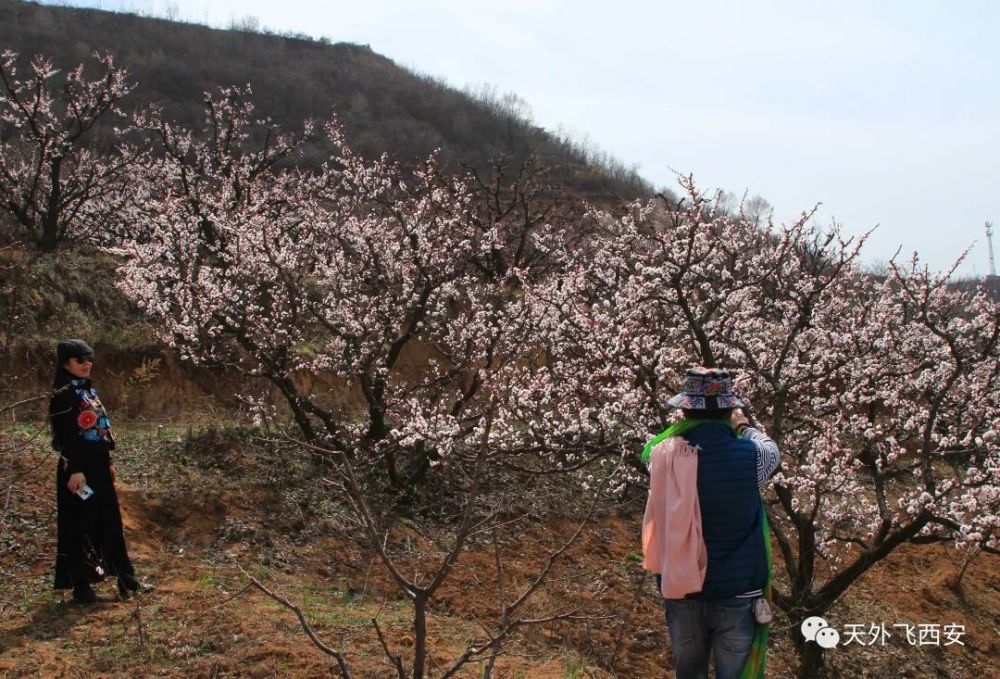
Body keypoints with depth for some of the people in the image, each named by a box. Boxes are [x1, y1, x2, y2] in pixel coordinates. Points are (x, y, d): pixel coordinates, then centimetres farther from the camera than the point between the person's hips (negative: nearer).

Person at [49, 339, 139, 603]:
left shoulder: (89, 391, 14)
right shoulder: (63, 395, -11)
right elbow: (65, 435, -17)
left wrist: (108, 462, 17)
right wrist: (76, 470, -22)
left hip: (99, 466, 9)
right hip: (79, 468, -9)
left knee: (110, 522, 12)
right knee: (80, 525, -1)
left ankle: (126, 581, 18)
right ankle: (81, 586, 8)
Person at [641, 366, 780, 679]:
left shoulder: (663, 456, -11)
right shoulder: (749, 457, -14)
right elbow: (772, 451, 11)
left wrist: (686, 422, 25)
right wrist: (744, 426, 29)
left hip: (681, 595, 2)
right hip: (737, 597, -2)